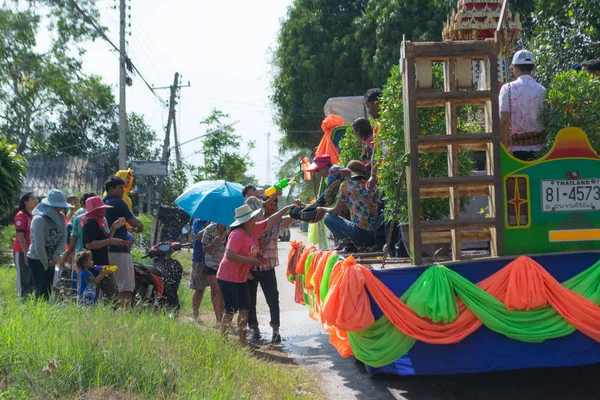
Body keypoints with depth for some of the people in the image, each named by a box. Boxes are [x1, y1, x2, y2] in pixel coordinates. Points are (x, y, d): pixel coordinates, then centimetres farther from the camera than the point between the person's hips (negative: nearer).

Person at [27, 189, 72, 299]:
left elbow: (63, 237, 0)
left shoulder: (61, 217, 1)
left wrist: (55, 257, -11)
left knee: (48, 291, 11)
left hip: (50, 260, 7)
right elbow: (39, 245, -22)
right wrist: (46, 264, -13)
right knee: (42, 292, -7)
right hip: (37, 260, -7)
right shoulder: (39, 219, -21)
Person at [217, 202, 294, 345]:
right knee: (230, 310, -8)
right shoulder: (237, 235, -22)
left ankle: (242, 341, 16)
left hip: (241, 278, 9)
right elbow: (230, 255, -32)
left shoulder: (254, 230, 4)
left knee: (245, 309, 9)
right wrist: (251, 260, -29)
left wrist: (286, 209, 12)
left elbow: (270, 221, 14)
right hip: (228, 278, -9)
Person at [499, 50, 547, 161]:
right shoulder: (542, 90, 2)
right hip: (538, 147, 2)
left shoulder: (507, 89, -5)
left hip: (516, 148, -2)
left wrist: (504, 149, -9)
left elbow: (504, 120, -11)